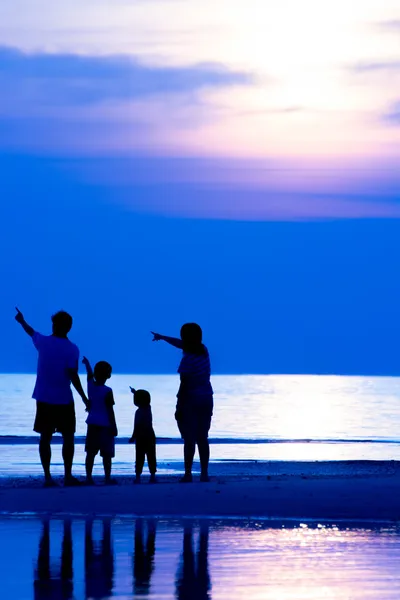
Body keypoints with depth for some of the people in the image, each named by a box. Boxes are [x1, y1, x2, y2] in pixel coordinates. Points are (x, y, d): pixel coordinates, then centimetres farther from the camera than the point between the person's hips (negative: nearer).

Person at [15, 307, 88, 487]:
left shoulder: (43, 342, 1)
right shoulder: (72, 349, -10)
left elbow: (31, 332, 23)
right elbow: (73, 376, -15)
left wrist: (21, 321, 44)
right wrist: (84, 398, -8)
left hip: (44, 399, 3)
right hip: (64, 400, -3)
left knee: (45, 438, 5)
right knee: (68, 438, 6)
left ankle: (47, 476, 2)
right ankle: (68, 476, 4)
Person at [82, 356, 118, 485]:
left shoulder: (91, 385, 1)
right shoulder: (107, 391, -13)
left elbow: (90, 374, 24)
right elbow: (110, 411, -12)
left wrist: (86, 362, 43)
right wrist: (114, 427, -6)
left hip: (92, 424, 5)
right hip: (105, 425, -5)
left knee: (90, 452, 6)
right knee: (106, 454, -2)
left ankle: (89, 477, 3)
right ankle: (107, 478, -2)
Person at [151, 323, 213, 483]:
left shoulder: (188, 359, -17)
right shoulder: (203, 350, 5)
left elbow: (184, 385, -18)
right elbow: (180, 344, 23)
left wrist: (179, 408, -13)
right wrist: (162, 337, 38)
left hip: (190, 401, -7)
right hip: (206, 400, 7)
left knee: (189, 440, -5)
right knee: (202, 438, 9)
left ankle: (188, 474, -7)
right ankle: (204, 474, 8)